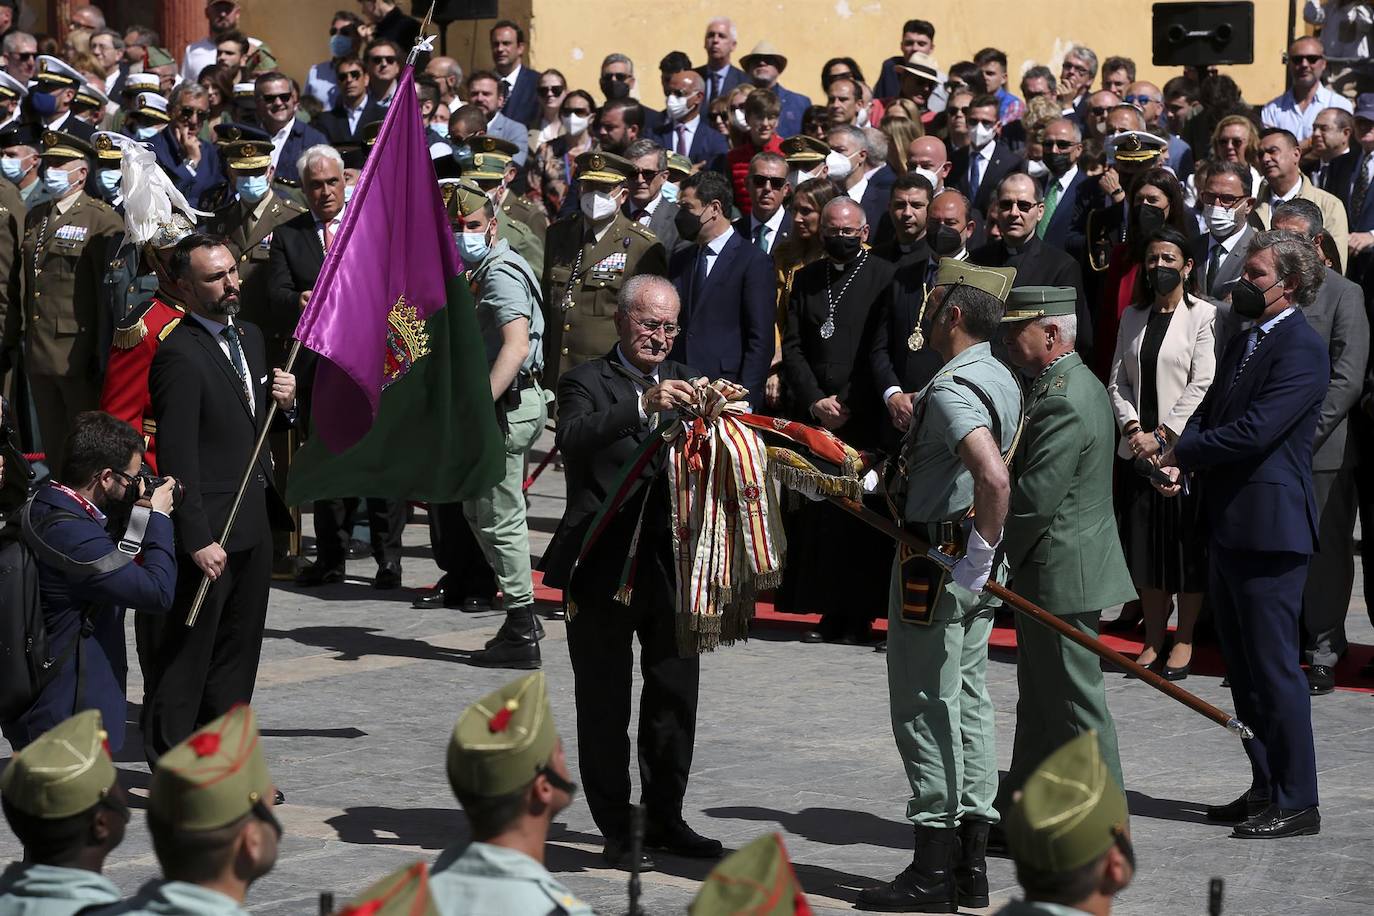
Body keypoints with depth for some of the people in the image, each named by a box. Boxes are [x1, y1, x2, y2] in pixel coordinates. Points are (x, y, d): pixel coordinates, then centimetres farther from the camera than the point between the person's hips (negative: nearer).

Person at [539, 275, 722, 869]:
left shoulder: (683, 381, 14)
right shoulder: (588, 381, -3)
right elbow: (574, 437, -24)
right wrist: (643, 403, -36)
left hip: (671, 564, 5)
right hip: (605, 568, -5)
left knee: (675, 696, 11)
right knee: (605, 704, 2)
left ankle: (665, 819, 24)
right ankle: (617, 831, 10)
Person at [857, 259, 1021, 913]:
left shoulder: (951, 390, -20)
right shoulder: (1003, 381, 11)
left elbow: (994, 478, -36)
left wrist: (978, 552, -25)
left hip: (938, 561, -10)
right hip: (979, 570, 10)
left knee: (924, 706, -3)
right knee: (969, 702, 12)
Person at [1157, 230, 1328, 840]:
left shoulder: (1302, 349, -14)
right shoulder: (1243, 343, 17)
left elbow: (1254, 432, -22)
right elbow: (1209, 413, 15)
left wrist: (1181, 454, -10)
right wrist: (1182, 464, -6)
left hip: (1268, 528, -10)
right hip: (1228, 525, 10)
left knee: (1274, 669, -5)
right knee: (1243, 668, 14)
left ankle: (1296, 802, 1)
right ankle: (1266, 789, 23)